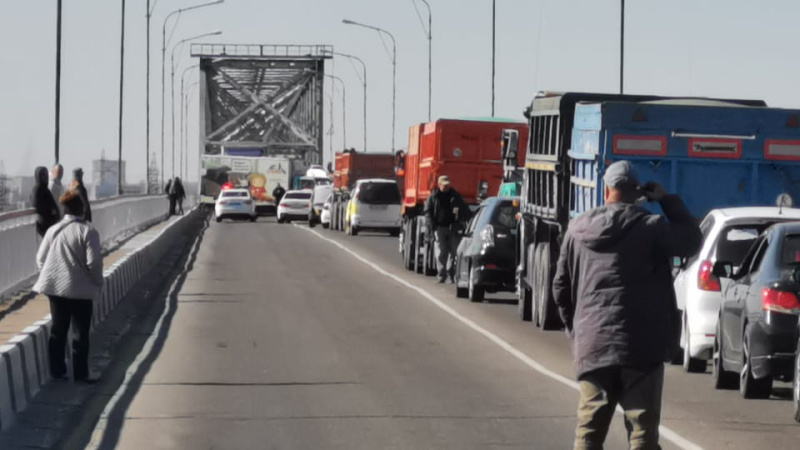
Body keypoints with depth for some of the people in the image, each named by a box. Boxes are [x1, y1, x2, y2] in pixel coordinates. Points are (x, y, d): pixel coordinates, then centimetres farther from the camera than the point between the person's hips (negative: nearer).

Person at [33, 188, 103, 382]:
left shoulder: (53, 230, 3)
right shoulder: (87, 231, -12)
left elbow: (40, 258, 7)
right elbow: (93, 261, -16)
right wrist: (98, 282, -1)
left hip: (56, 287, 5)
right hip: (80, 289, -5)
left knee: (58, 330, 14)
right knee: (80, 333, 3)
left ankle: (57, 371, 17)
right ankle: (80, 372, 4)